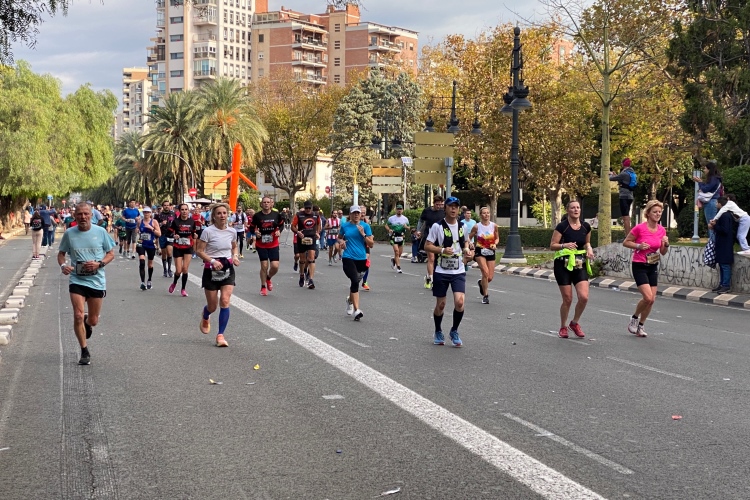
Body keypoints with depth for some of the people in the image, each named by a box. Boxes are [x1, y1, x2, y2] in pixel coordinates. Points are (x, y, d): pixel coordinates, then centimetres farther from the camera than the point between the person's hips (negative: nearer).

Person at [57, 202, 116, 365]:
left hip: (97, 281, 1)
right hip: (77, 280, 0)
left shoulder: (100, 232, -3)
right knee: (78, 316, -13)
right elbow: (61, 253, 10)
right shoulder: (69, 234, -2)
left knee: (93, 320, 9)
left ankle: (87, 323, 50)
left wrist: (99, 264, -14)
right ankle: (84, 352, 4)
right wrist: (62, 265, -12)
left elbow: (111, 253, 4)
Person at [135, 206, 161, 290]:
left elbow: (159, 234, -9)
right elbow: (137, 231, 21)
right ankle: (143, 282, -20)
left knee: (150, 263, 14)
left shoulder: (154, 222, -4)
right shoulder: (140, 221, 3)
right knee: (141, 262, -17)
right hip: (141, 245, 0)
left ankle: (149, 281, 32)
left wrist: (151, 228, -20)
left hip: (151, 245, 0)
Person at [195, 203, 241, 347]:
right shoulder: (208, 231, -12)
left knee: (225, 302, -12)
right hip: (211, 270, -2)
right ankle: (205, 317, 47)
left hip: (228, 269, 2)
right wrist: (212, 261, -24)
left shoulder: (232, 231, 2)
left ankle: (220, 335, -4)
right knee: (212, 306, 8)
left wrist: (235, 256, -1)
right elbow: (199, 251, -11)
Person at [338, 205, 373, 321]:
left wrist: (363, 234, -13)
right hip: (348, 258, -2)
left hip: (361, 258, 2)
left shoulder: (365, 226, 2)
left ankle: (350, 300, 49)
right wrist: (341, 242, 0)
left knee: (355, 282, 17)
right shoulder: (344, 226, 4)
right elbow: (339, 237, 22)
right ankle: (356, 310, -22)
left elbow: (371, 244, 0)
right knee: (355, 281, -19)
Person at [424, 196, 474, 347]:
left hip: (458, 272, 2)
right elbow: (427, 246, -8)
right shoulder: (437, 226, -7)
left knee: (459, 302, -14)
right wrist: (442, 250, -22)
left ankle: (454, 331, 9)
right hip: (441, 271, -2)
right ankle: (438, 332, 29)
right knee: (440, 304, 6)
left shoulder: (462, 226, 6)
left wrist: (467, 249, 2)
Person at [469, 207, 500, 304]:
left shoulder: (494, 226, -2)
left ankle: (481, 283, 39)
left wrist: (495, 244, -9)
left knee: (490, 277, 2)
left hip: (490, 252, 3)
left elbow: (497, 238, 10)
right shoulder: (477, 226, -7)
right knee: (485, 272, -20)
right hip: (480, 252, -3)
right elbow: (469, 238, 3)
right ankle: (485, 296, -5)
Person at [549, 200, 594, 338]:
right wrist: (565, 245, -24)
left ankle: (575, 323, 15)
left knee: (584, 297, -11)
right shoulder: (562, 226, -8)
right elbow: (552, 245, -7)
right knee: (567, 299, -1)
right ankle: (563, 327, 21)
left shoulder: (586, 226, 5)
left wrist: (589, 248, -1)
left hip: (580, 265, 3)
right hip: (563, 265, -3)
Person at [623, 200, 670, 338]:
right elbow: (625, 242, -3)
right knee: (648, 297, -17)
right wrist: (639, 246, -18)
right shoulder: (639, 228, -13)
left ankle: (640, 326, 20)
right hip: (639, 266, -6)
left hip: (653, 267, 6)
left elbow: (663, 252, 11)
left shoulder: (662, 230, 2)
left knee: (652, 299, 3)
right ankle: (634, 318, 9)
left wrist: (666, 244, -10)